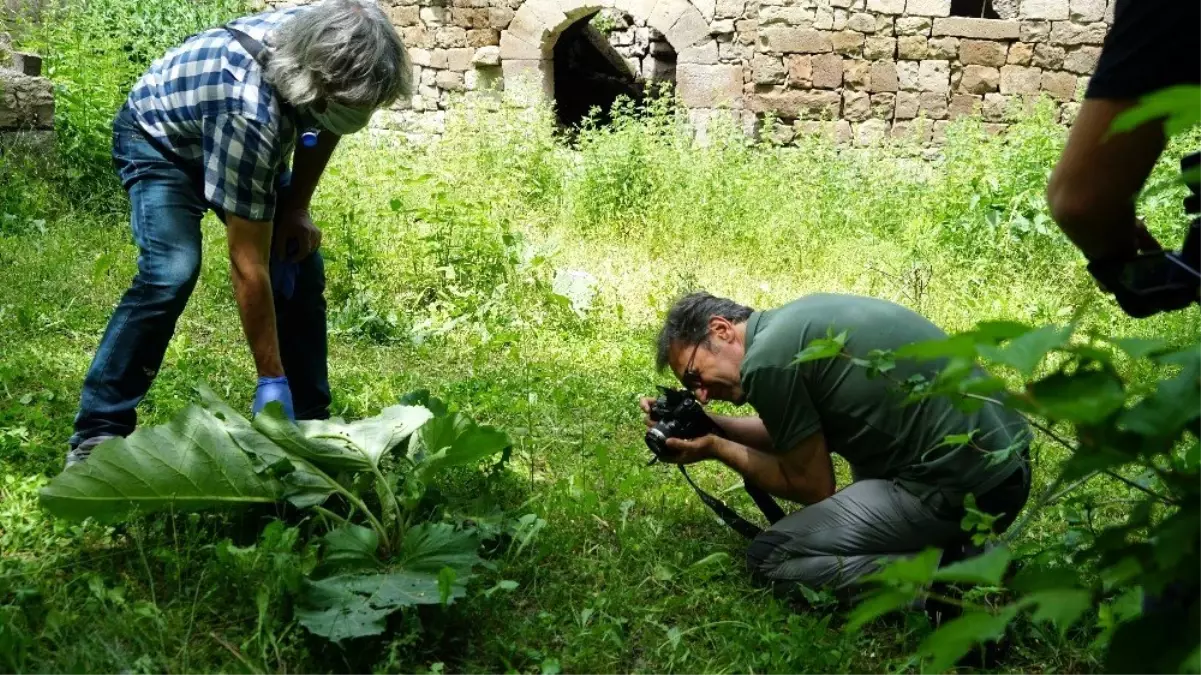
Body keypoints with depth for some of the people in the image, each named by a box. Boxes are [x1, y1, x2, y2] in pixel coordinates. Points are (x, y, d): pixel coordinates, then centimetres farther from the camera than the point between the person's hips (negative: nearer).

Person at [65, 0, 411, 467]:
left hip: (249, 149, 7)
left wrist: (296, 209, -8)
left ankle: (311, 421, 6)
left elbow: (322, 129, 1)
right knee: (171, 272, -27)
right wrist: (271, 380, -35)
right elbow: (249, 267, -39)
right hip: (158, 138, -6)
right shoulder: (250, 113, -44)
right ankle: (97, 432, -16)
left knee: (300, 267, -5)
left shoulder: (325, 45, -26)